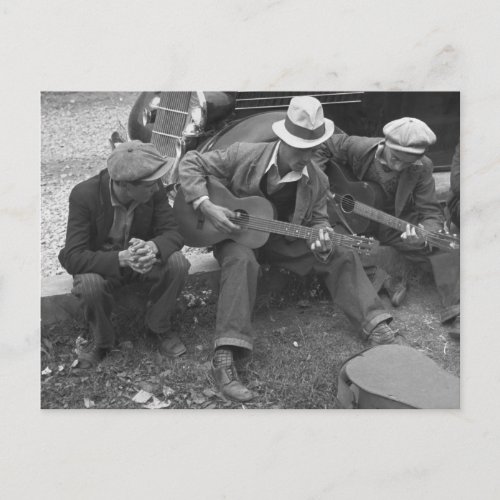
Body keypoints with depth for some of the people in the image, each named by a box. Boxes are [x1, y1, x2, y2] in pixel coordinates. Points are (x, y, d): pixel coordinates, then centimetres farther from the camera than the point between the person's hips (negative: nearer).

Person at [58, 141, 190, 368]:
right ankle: (102, 341, -4)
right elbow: (73, 257, -29)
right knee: (89, 284, -35)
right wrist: (121, 258, -46)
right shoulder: (84, 195, -27)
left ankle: (159, 327, 0)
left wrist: (153, 247, -40)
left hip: (142, 254, 3)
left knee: (177, 263, -26)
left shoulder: (154, 189, -18)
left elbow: (172, 232, -15)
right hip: (101, 263, -2)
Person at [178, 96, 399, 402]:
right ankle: (225, 357, -43)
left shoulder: (317, 181, -5)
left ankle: (379, 330, -10)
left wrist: (321, 237, -23)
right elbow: (191, 163, -11)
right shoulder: (244, 155, -16)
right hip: (235, 235, -4)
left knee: (341, 258, -11)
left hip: (281, 240, 4)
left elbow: (318, 219, 3)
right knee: (242, 260, -40)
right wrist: (206, 205, -26)